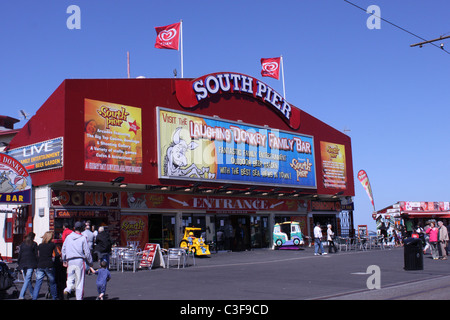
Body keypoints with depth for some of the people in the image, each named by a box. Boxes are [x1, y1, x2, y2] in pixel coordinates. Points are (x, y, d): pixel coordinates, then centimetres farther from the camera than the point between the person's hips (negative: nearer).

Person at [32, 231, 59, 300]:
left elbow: (38, 255, 20)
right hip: (49, 266, -3)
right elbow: (56, 254, 14)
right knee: (52, 282, 11)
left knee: (38, 283, 3)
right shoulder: (52, 244, 3)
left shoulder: (40, 245, 12)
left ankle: (34, 298, -5)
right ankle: (54, 297, 20)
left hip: (40, 266, 3)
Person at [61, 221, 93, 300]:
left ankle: (67, 290, -18)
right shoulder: (83, 238, -3)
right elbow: (87, 252, -3)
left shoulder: (68, 237, 8)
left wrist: (64, 260, 22)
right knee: (79, 281, 3)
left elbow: (63, 250, 12)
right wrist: (90, 262, 7)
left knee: (70, 280, 9)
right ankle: (79, 297, 1)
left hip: (70, 261, 3)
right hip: (80, 261, -3)